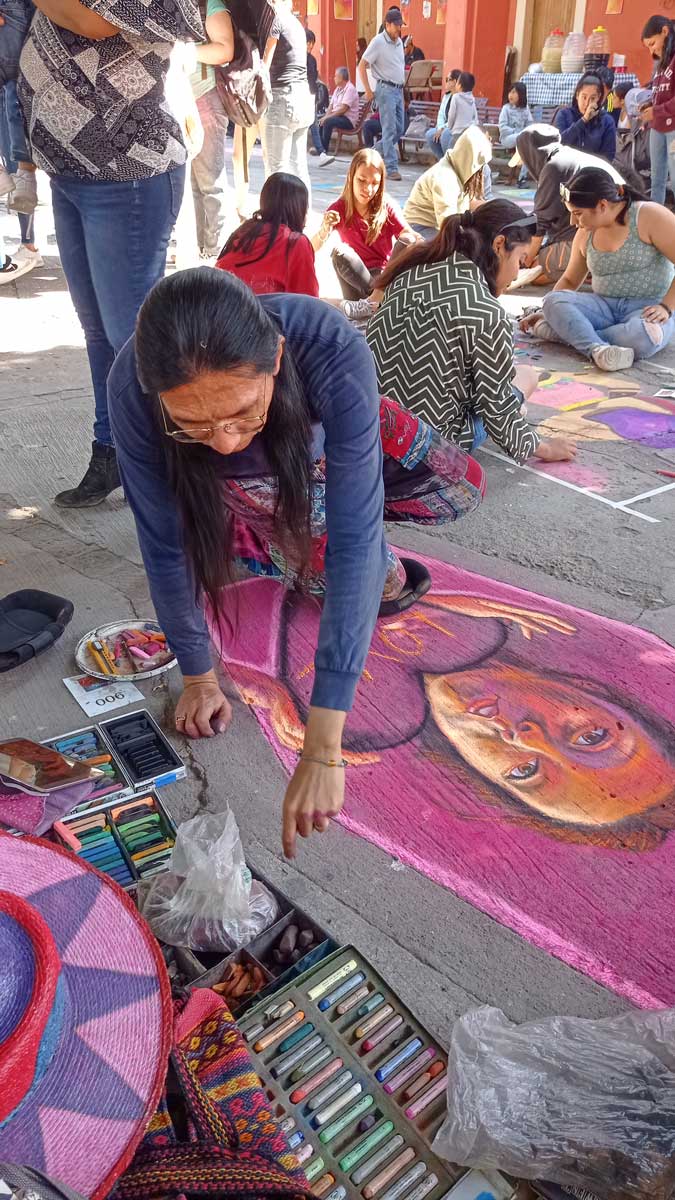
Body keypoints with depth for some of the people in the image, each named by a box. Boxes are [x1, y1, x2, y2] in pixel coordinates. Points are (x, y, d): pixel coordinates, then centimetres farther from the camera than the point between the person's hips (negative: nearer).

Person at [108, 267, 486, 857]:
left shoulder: (334, 353, -45)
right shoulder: (134, 387, -40)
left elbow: (353, 541, -48)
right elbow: (164, 542, -28)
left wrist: (322, 749, -49)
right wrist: (198, 676, -22)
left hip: (328, 435, 0)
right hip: (236, 485, 1)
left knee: (462, 488, -16)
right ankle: (381, 569, 7)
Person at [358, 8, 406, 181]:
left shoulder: (399, 41, 13)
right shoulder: (378, 42, -8)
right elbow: (362, 65, -9)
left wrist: (401, 85, 16)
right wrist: (368, 90, -12)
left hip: (399, 89, 8)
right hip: (386, 89, -8)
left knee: (399, 129, 9)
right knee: (390, 130, -10)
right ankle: (391, 168, -8)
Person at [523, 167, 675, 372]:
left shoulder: (649, 217, -9)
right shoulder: (585, 235, 8)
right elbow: (570, 280, 20)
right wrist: (546, 314, 8)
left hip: (648, 309, -4)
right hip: (604, 306, 4)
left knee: (644, 337, -41)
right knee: (553, 301, -23)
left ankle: (566, 331, -26)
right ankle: (597, 348, -43)